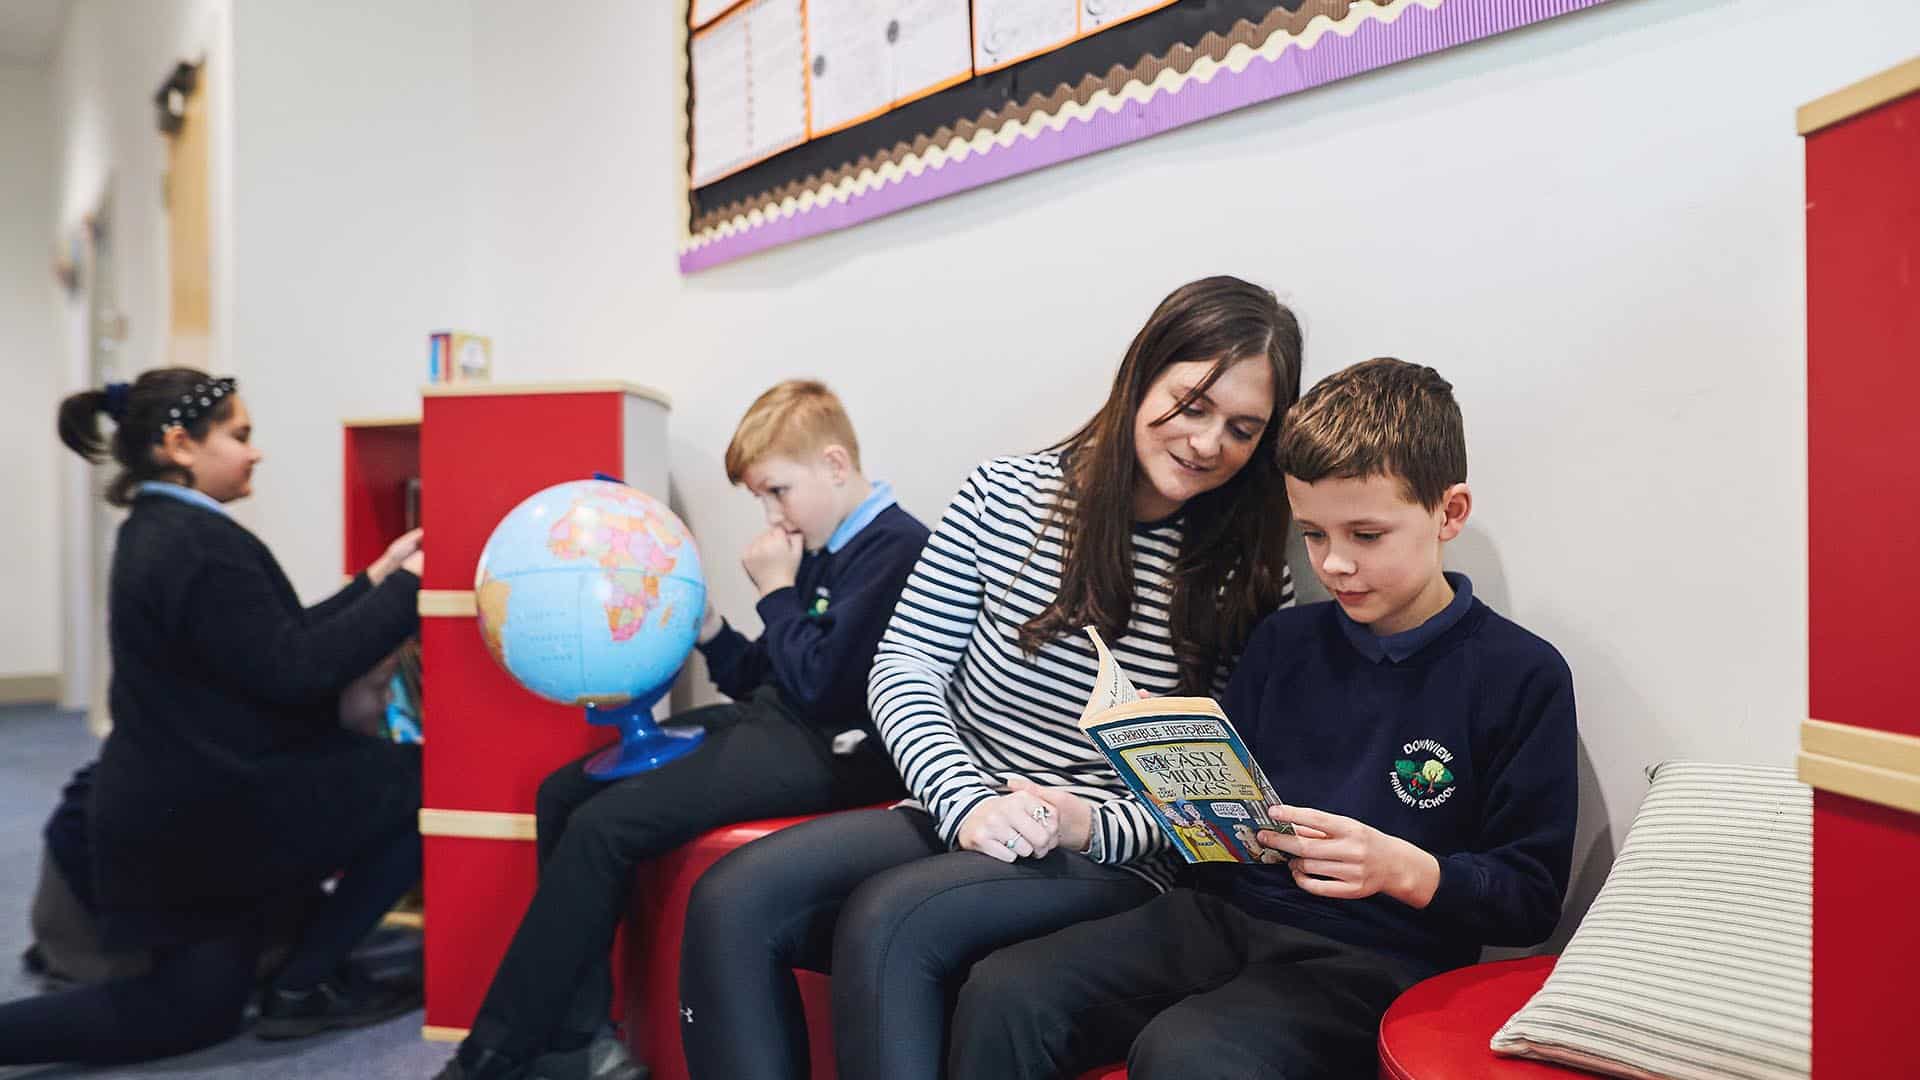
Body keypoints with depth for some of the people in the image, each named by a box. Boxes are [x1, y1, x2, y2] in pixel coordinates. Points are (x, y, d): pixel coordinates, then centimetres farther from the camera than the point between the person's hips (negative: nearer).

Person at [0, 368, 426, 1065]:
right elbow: (291, 672, -23)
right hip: (212, 810, -10)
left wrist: (378, 576, 9)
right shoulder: (197, 543, -20)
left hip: (179, 808, 10)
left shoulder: (159, 533, 12)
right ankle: (302, 987, 4)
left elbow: (276, 642, 13)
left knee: (190, 1013, 20)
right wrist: (408, 587, -18)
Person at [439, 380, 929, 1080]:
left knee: (603, 826, -19)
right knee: (562, 793, 4)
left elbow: (818, 684, -20)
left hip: (824, 752, -10)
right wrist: (707, 630, 1)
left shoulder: (897, 548, -13)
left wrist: (775, 590, -7)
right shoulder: (820, 551, 15)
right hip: (768, 721, 10)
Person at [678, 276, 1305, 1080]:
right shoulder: (1003, 496, 3)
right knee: (730, 903, -21)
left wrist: (1089, 824, -18)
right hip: (957, 820, 3)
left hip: (1110, 863, -3)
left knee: (886, 922, -30)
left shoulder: (1252, 580, -1)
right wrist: (970, 803, -15)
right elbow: (904, 666, 1)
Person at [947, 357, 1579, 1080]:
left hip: (1370, 959, -4)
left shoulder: (1522, 676, -2)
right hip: (1226, 912, 5)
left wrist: (1403, 868, -18)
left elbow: (1531, 899, -1)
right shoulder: (1285, 641, 14)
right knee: (1003, 994, -18)